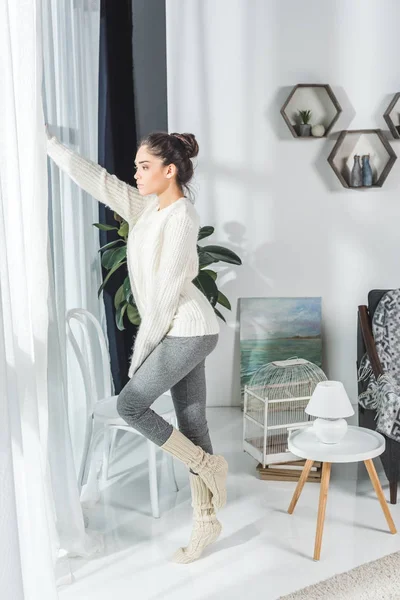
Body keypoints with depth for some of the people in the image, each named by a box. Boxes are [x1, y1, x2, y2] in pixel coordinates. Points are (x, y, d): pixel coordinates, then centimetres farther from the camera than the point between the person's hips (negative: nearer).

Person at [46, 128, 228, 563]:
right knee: (191, 422, 11)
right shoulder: (148, 207, 9)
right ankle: (206, 521, 22)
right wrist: (48, 144, 14)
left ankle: (207, 464, 9)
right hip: (181, 333, 9)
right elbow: (97, 180, 12)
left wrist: (141, 350, -12)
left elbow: (166, 292, -18)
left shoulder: (181, 218, -16)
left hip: (187, 332, -9)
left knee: (129, 405, -3)